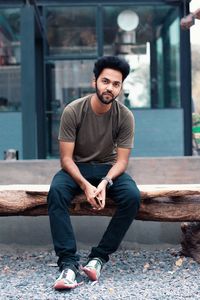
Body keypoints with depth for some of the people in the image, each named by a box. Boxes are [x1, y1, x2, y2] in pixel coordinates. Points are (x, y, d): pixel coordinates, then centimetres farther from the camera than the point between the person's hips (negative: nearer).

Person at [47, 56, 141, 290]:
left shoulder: (125, 116, -14)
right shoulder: (73, 111, -18)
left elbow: (122, 160, -11)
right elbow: (66, 158, -16)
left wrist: (104, 182, -31)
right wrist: (85, 185, -32)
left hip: (108, 168, 1)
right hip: (76, 168, -1)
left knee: (132, 196, -29)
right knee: (56, 192, -33)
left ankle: (99, 257, -18)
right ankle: (69, 263, -33)